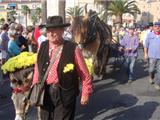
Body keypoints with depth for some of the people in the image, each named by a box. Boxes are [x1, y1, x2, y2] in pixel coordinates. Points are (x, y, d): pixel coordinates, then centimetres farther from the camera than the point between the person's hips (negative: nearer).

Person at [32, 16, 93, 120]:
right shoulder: (42, 47, 3)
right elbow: (38, 70, 11)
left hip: (65, 94, -4)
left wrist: (86, 93, -2)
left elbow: (84, 74, -5)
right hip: (45, 93, 4)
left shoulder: (73, 49, -10)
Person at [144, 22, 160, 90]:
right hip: (152, 56, 0)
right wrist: (145, 53, 1)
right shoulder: (150, 35, 0)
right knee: (151, 69, 7)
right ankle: (151, 77, 38)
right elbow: (146, 45, 4)